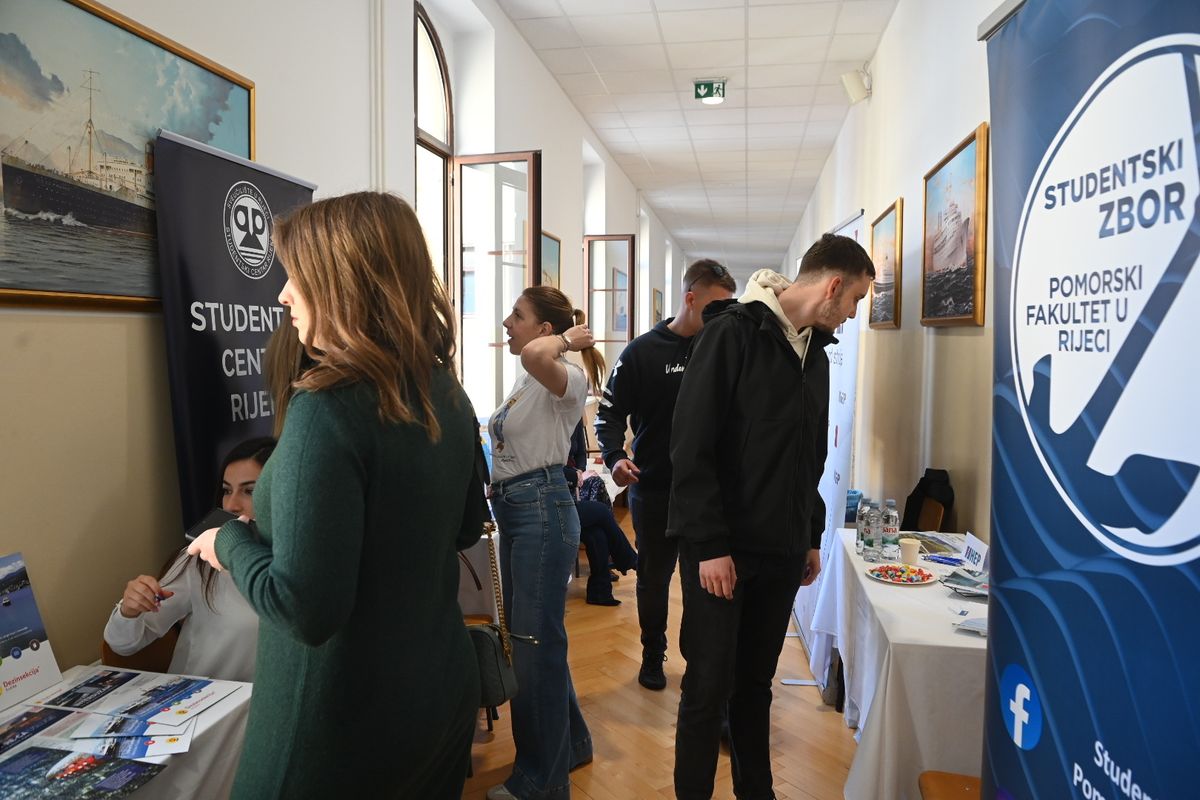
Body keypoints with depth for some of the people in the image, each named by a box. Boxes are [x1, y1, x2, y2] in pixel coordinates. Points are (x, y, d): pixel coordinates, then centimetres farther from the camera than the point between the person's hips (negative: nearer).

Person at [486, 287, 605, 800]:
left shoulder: (564, 377, -15)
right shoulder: (528, 381, 14)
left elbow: (535, 354, -39)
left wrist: (566, 340, -20)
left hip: (543, 510, -10)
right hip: (513, 509, 10)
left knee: (537, 642, -1)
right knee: (528, 637, 19)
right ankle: (568, 743, 37)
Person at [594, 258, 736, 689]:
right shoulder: (643, 351, -4)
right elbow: (610, 412, -2)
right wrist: (615, 457, -19)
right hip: (654, 489, -1)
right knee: (654, 578, 13)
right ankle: (653, 656, 33)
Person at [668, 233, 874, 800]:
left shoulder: (815, 353, 12)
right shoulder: (733, 333, -11)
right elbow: (691, 447, -16)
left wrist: (812, 536, 15)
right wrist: (710, 545, -18)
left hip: (781, 550, 7)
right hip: (721, 548, -6)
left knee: (755, 683, 16)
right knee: (709, 686, 3)